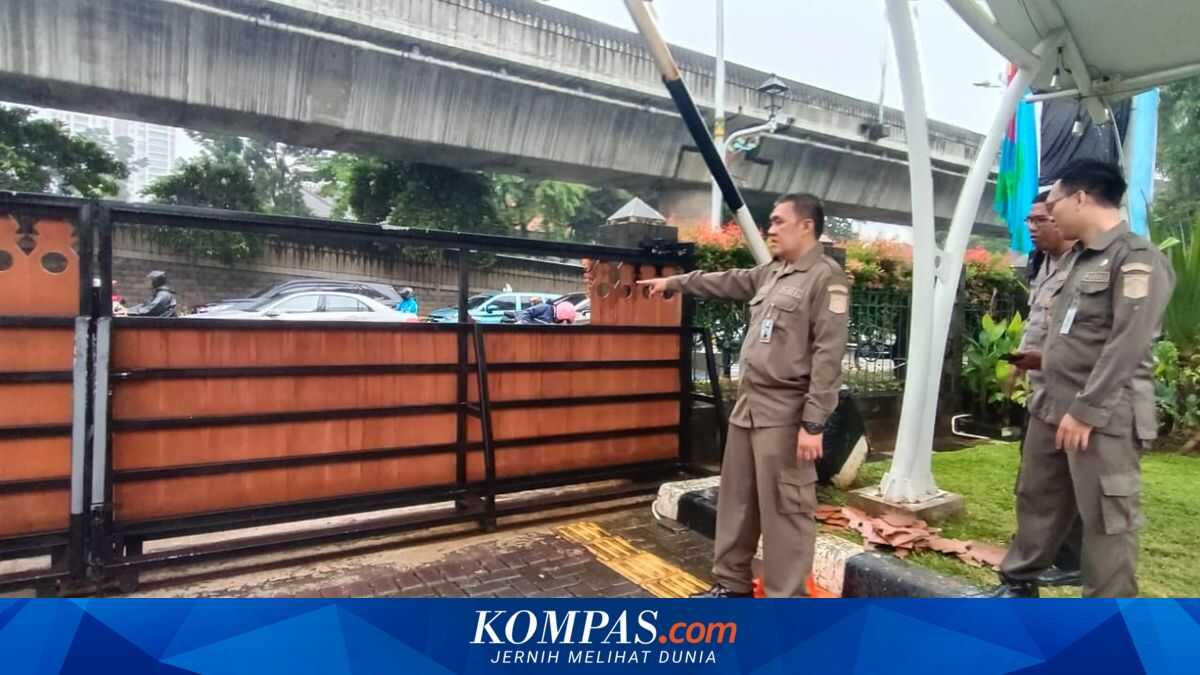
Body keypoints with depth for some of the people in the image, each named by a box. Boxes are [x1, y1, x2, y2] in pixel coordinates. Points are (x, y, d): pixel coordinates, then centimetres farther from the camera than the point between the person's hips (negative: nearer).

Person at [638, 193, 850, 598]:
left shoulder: (826, 277, -11)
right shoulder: (770, 273, 15)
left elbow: (828, 356, -17)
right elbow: (724, 282, 29)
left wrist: (813, 424, -21)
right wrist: (673, 283, 34)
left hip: (784, 415, -9)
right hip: (747, 406, 9)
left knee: (784, 510, -1)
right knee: (736, 500, 16)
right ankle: (732, 583, 31)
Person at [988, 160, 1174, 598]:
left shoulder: (1136, 258, -11)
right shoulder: (1081, 259, 15)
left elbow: (1128, 345, -18)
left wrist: (1085, 411, -20)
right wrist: (1044, 359, 9)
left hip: (1103, 415, -8)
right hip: (1052, 407, 9)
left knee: (1106, 519, 1)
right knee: (1036, 499, 16)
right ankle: (1018, 584, 31)